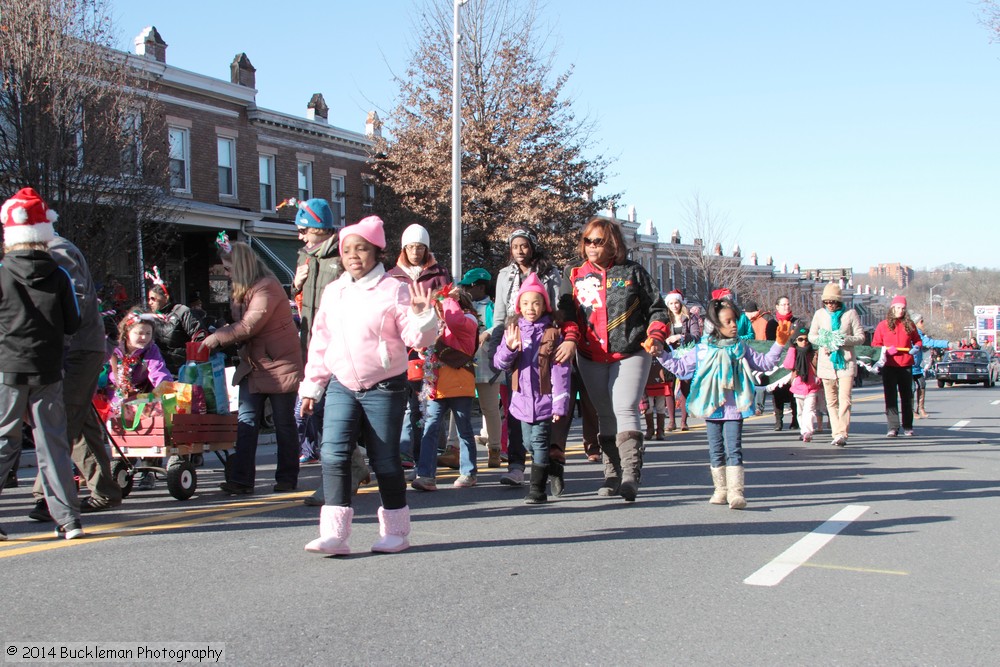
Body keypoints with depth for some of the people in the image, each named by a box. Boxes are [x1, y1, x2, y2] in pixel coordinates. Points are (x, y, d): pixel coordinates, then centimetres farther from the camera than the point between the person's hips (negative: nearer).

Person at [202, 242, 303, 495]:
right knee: (246, 421, -1)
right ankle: (241, 479, -2)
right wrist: (218, 334, 0)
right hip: (253, 365, 9)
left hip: (279, 364, -9)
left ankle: (287, 479, 13)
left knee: (284, 424, 3)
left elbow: (248, 327, -23)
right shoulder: (243, 290, 12)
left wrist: (218, 338, -15)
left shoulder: (267, 287, -19)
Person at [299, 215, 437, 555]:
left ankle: (395, 530, 20)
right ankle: (334, 534, -7)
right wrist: (312, 386, 15)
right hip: (341, 386, 4)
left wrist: (421, 314, -27)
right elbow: (320, 342, 15)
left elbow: (417, 338, -8)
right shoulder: (333, 292, 10)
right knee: (333, 453, -9)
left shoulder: (393, 290, -6)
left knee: (385, 460, 4)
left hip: (384, 387, -4)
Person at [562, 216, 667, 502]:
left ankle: (631, 475, -23)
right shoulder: (577, 276, 10)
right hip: (591, 358, 4)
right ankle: (612, 474, 17)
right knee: (606, 416, 9)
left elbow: (657, 308, 7)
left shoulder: (632, 272, 4)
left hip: (630, 353, -3)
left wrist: (656, 336, -9)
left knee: (625, 410, -17)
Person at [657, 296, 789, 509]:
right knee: (716, 451, 9)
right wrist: (661, 353, 0)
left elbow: (765, 363, 14)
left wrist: (779, 344, 7)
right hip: (712, 408, 1)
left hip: (734, 408, -1)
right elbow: (679, 366, 7)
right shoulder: (702, 350, 2)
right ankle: (721, 489, 21)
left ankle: (736, 491, -13)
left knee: (733, 449, -9)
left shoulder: (741, 348, 6)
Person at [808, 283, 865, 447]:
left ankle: (842, 434, -17)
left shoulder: (850, 314, 0)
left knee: (844, 400, -13)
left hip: (846, 362, -3)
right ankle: (837, 433, 11)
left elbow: (861, 337, 1)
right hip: (826, 362, 3)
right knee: (831, 401, 6)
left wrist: (845, 340, -17)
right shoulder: (819, 314, 8)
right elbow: (811, 335, 13)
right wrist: (822, 341, -7)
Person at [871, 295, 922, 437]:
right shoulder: (883, 325, 3)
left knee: (907, 396, 7)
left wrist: (916, 347, -2)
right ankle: (893, 427, -3)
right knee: (890, 397, -4)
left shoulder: (909, 325, 9)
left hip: (906, 366, 2)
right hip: (889, 366, -2)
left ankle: (908, 427, 16)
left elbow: (917, 340, 20)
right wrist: (886, 350, -13)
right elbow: (875, 345, 4)